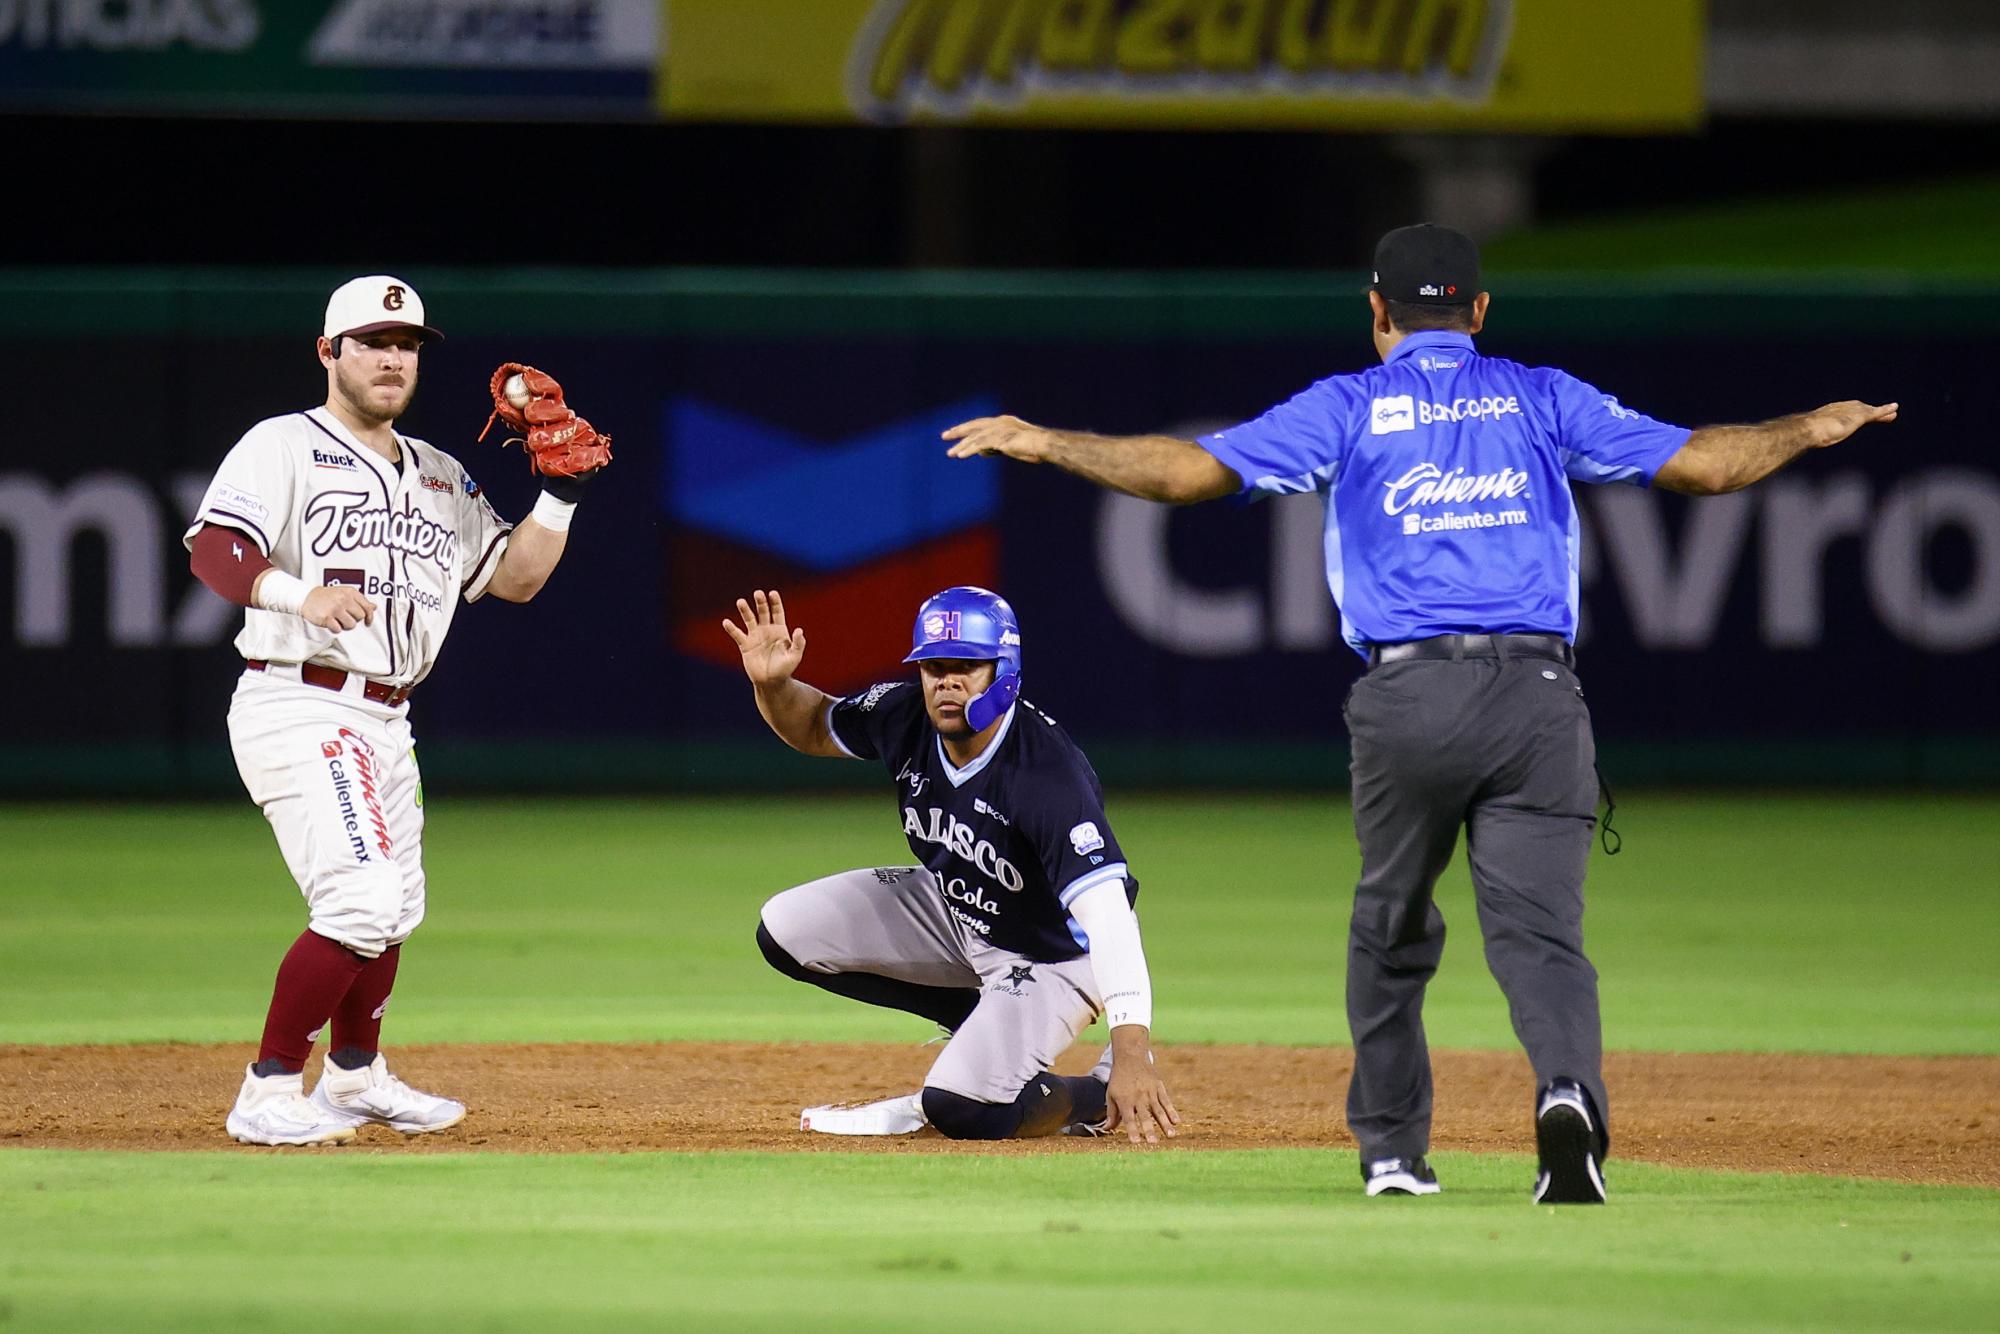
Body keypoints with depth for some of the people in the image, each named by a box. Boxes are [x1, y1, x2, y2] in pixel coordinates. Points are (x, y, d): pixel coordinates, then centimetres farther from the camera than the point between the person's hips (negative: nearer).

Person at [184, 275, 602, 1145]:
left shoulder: (439, 478, 17)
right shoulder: (284, 448, -5)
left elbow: (516, 577, 16)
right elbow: (212, 550, -20)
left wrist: (560, 494, 1)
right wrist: (303, 593, -38)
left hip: (385, 723, 8)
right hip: (299, 707, -8)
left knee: (392, 910, 20)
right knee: (359, 901, -20)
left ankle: (355, 1077, 41)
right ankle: (268, 1097, -15)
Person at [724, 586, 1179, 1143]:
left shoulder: (1048, 774, -36)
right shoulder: (905, 716, -16)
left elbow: (1106, 911, -45)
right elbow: (814, 727, 7)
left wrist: (1132, 1050, -57)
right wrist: (772, 684, -18)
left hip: (1053, 955, -7)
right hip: (956, 910, 7)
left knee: (962, 1111, -26)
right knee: (786, 931, -4)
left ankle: (1101, 1097, 5)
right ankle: (984, 1029, 7)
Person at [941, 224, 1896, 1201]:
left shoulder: (1350, 407, 10)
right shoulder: (1543, 400, 15)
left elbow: (1194, 469, 0)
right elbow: (1702, 463, 10)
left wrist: (1045, 445, 10)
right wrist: (1813, 429, 28)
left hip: (1408, 700, 0)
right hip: (1538, 697, 0)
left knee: (1391, 930, 19)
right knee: (1539, 928, -6)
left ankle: (1390, 1149, 26)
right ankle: (1567, 1093, -34)